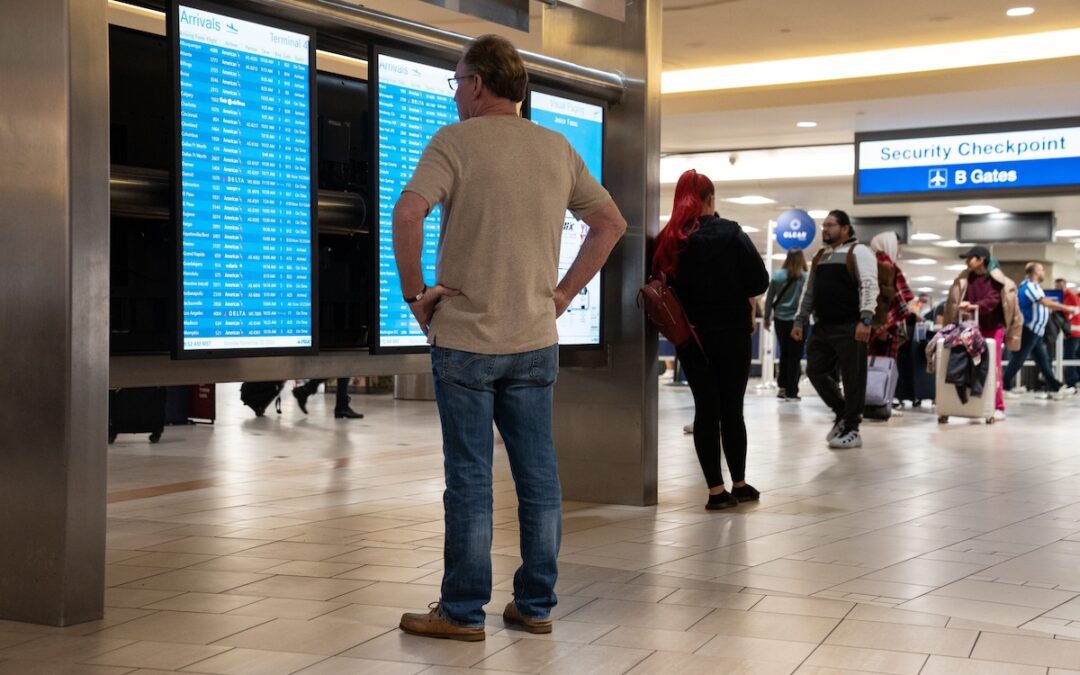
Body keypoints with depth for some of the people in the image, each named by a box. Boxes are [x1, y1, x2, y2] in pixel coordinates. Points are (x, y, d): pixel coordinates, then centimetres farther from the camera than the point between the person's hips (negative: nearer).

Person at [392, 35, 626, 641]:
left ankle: (463, 612, 9)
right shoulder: (558, 148, 9)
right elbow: (612, 222, 13)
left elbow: (408, 214, -22)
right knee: (539, 474, 9)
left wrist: (416, 292, -10)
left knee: (470, 478, 1)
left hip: (465, 339, -5)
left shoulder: (456, 141, -8)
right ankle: (536, 605, 17)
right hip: (537, 341, 5)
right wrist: (564, 291, 11)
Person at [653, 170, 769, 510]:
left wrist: (693, 300, 9)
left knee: (705, 408, 6)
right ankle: (738, 484, 17)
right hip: (731, 333, -2)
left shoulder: (668, 239, 0)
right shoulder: (730, 234, -9)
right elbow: (760, 281, -11)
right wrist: (736, 294, 7)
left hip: (689, 335, 3)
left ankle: (716, 490, 5)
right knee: (732, 408, 8)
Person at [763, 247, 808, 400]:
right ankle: (791, 391, 3)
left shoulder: (777, 275, -1)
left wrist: (767, 318, 14)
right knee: (795, 356, 4)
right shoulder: (805, 277, -9)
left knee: (784, 354, 18)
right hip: (798, 320, -3)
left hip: (781, 320, 3)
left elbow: (769, 298, 4)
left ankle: (783, 387, 19)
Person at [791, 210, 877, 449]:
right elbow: (810, 292, 22)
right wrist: (800, 321, 16)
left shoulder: (859, 252, -4)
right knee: (815, 370, 8)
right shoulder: (819, 257, 18)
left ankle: (851, 430, 5)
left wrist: (865, 320, -23)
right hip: (822, 326, 8)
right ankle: (843, 413, 24)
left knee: (852, 378, -2)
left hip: (849, 327, -8)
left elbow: (869, 287, -13)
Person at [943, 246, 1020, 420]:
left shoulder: (995, 279, -6)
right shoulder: (965, 279, 8)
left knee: (993, 368, -4)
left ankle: (998, 407, 1)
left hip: (993, 329, -4)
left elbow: (992, 300, -20)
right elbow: (957, 301, 8)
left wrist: (974, 306, -34)